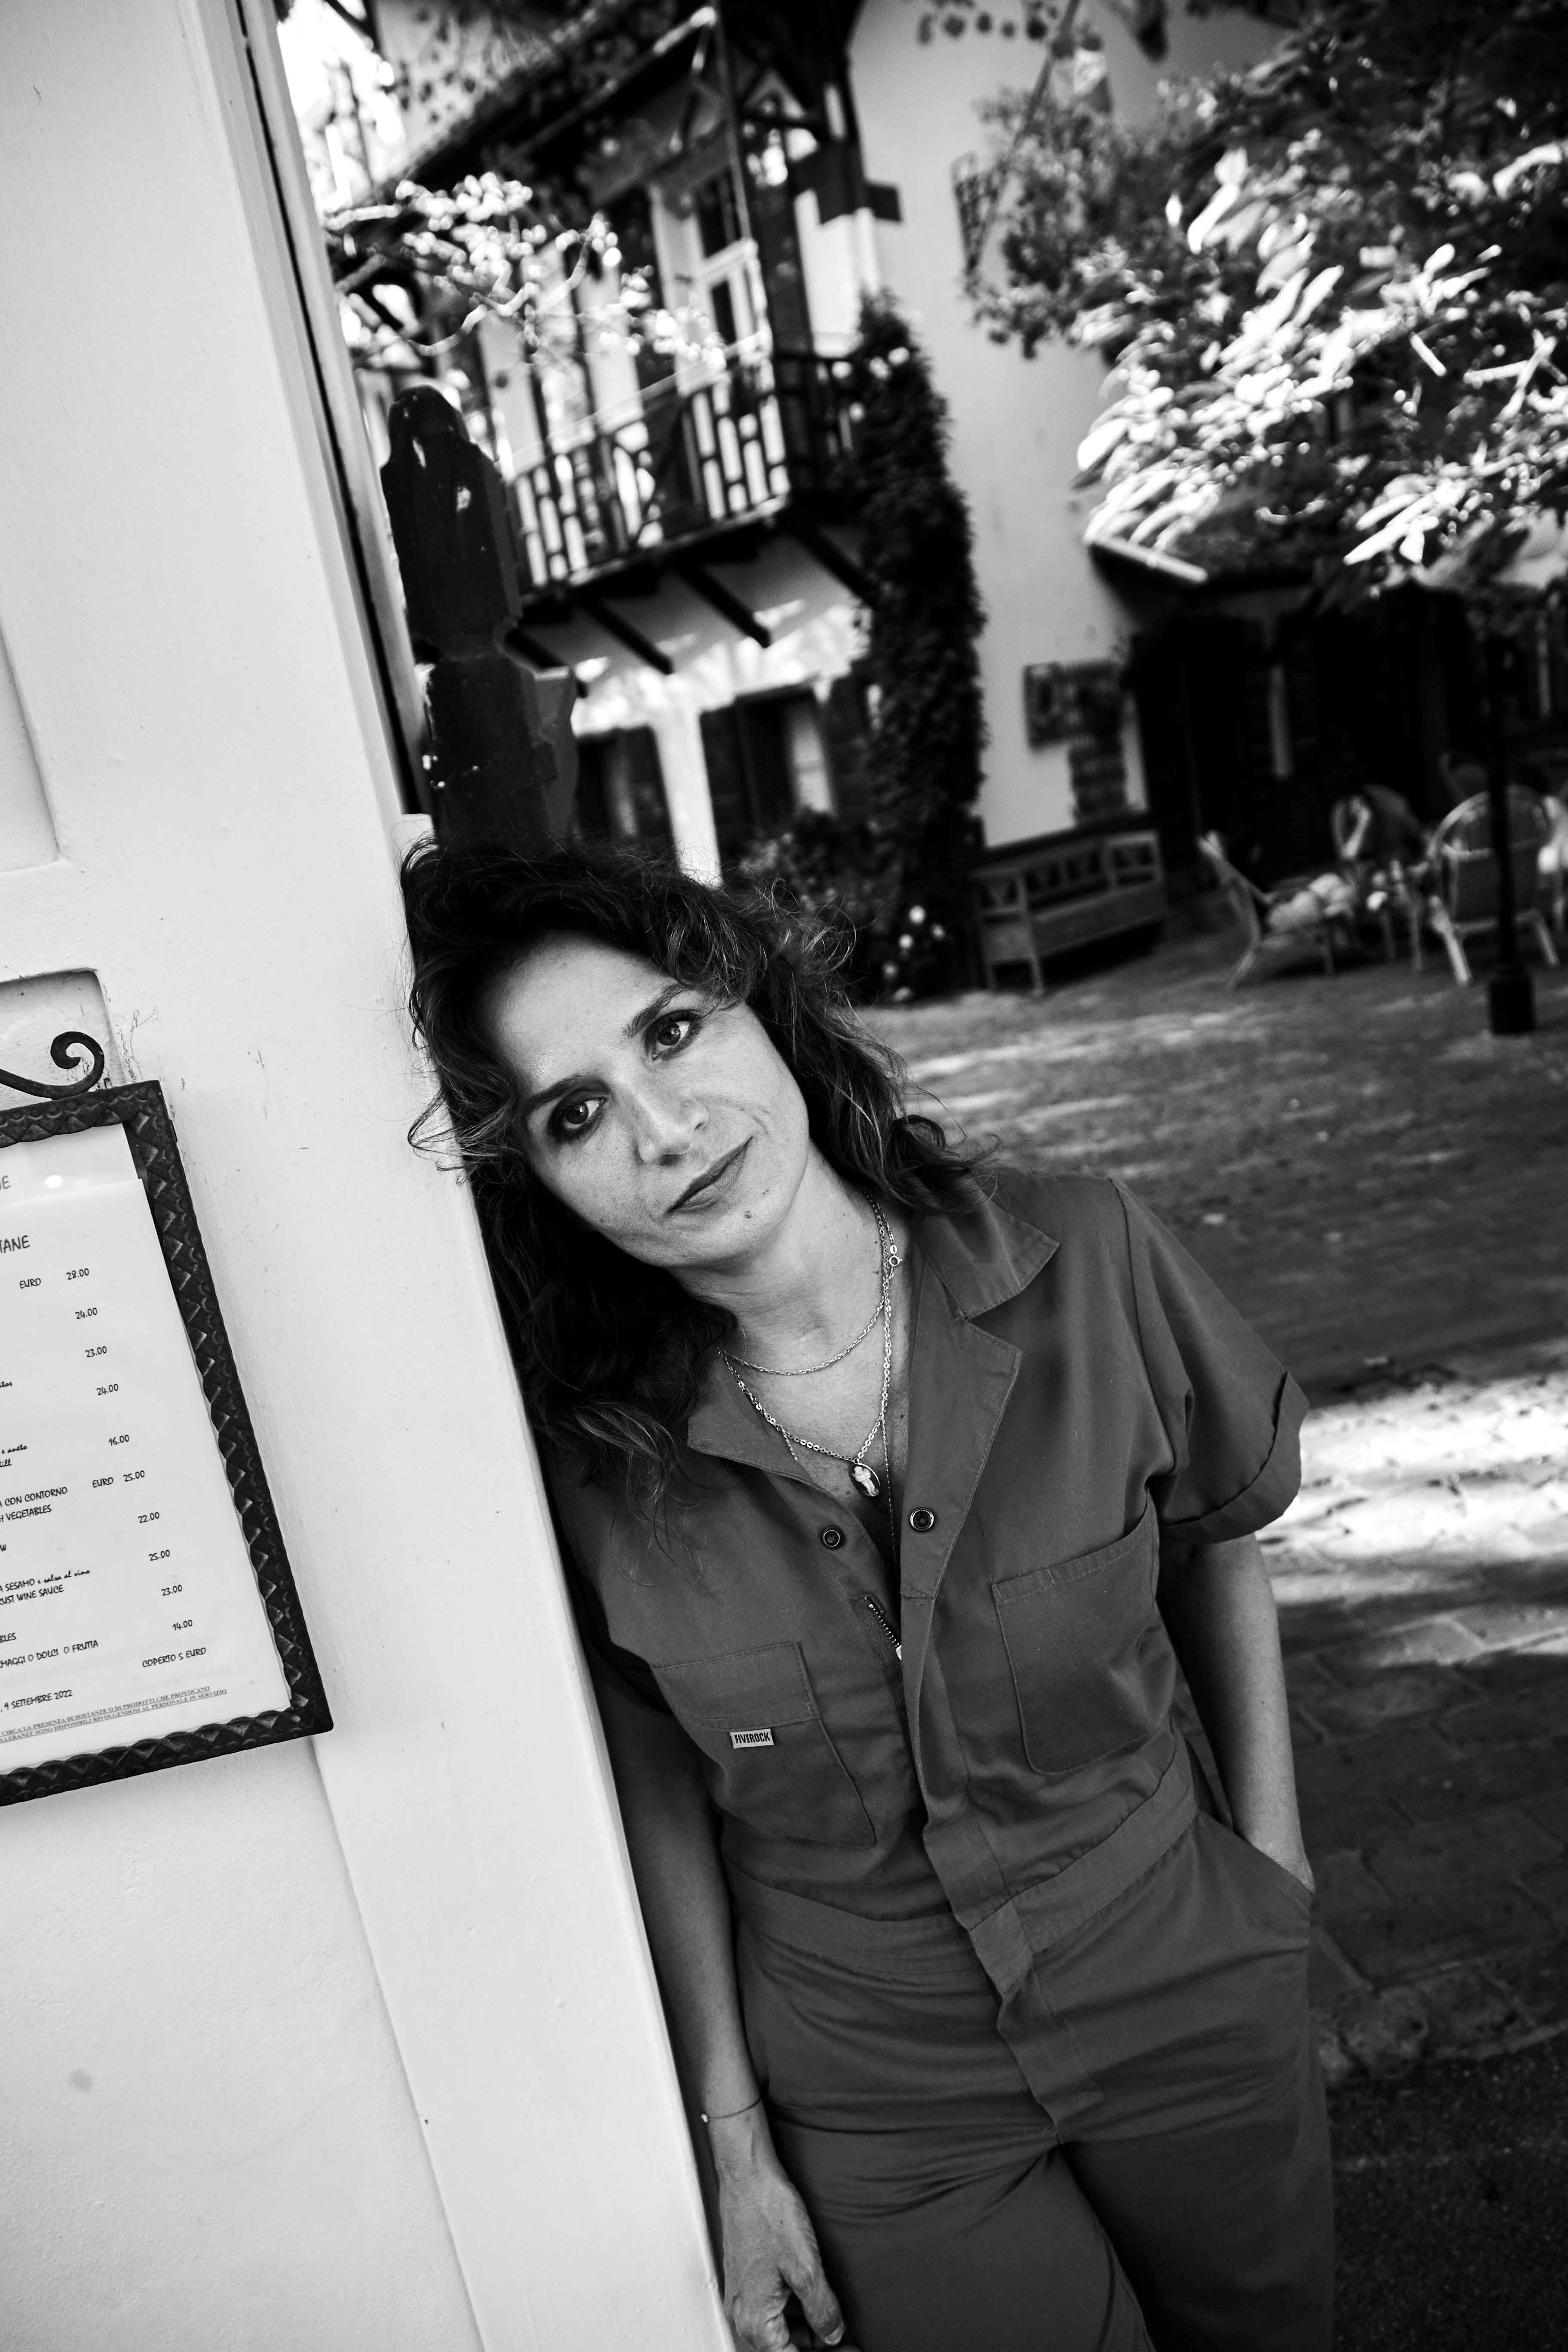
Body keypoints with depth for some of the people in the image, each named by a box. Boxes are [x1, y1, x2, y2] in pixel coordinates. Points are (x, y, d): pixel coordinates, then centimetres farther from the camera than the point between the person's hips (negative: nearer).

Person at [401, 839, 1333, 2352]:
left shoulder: (1082, 1261, -20)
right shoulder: (594, 1445, -20)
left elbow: (1217, 1554, -3)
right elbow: (661, 1789, -7)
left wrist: (1275, 1876, 1)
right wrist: (735, 2143, -3)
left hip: (1196, 2014, 2)